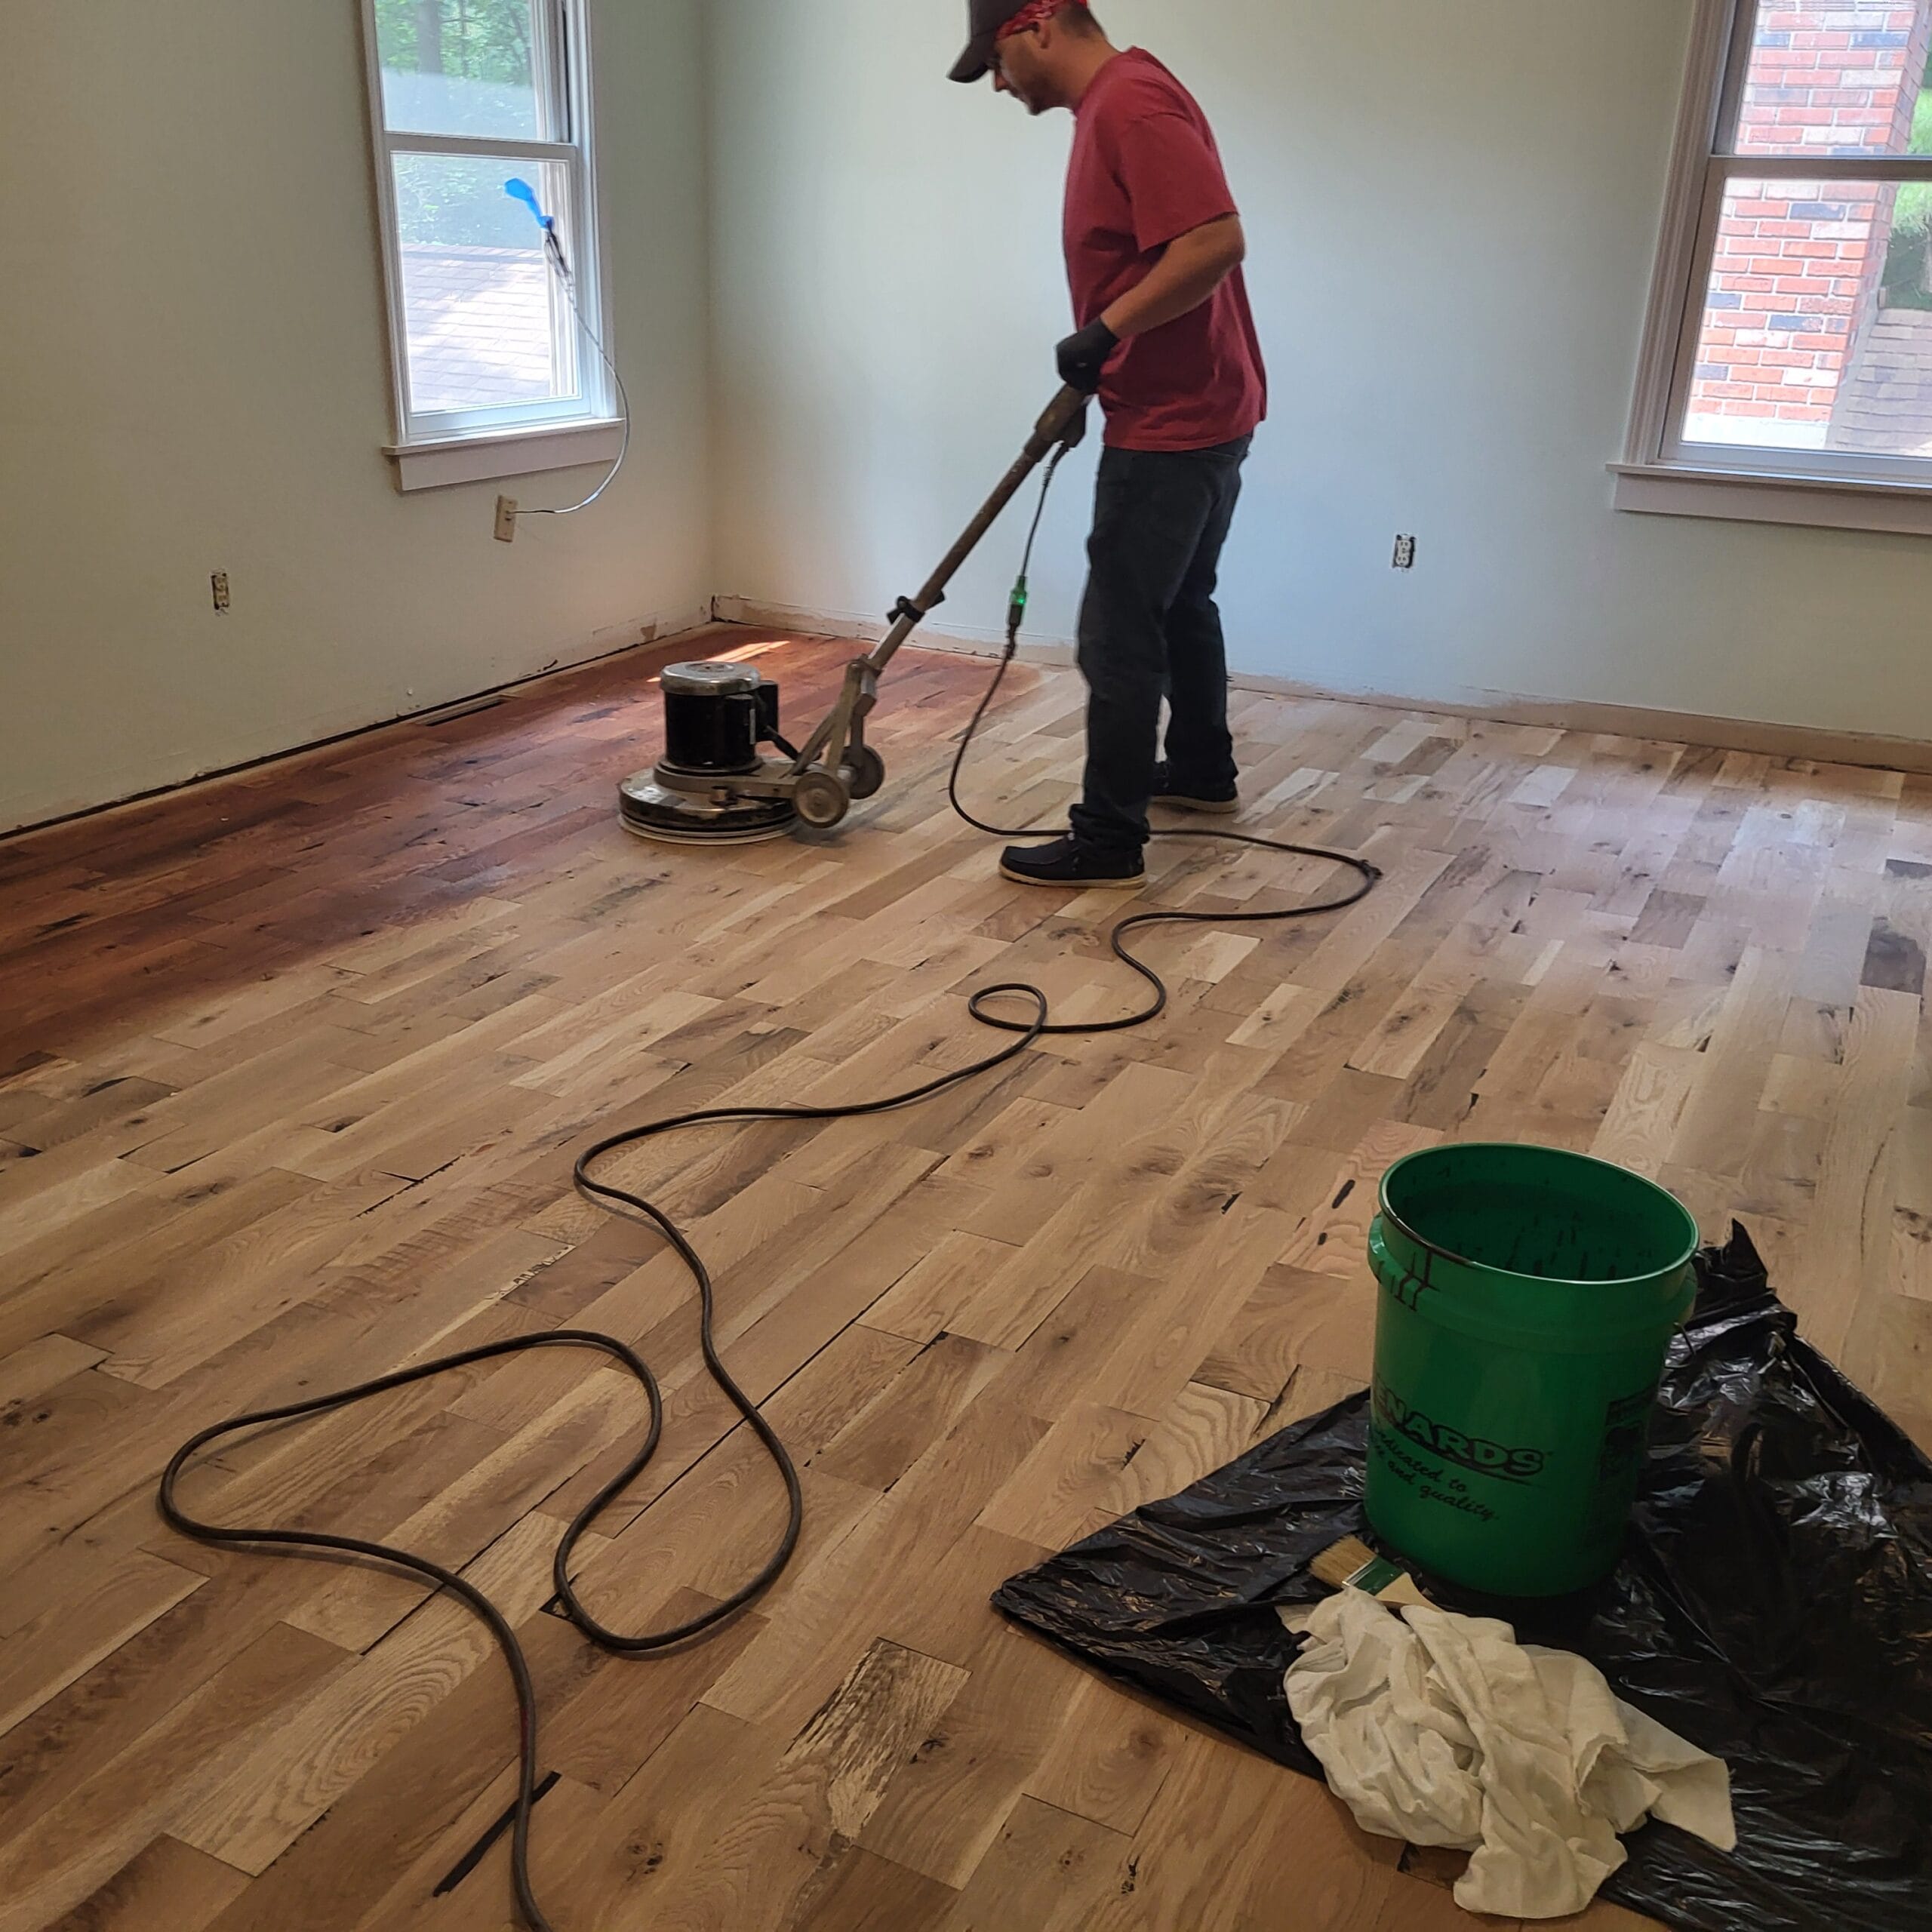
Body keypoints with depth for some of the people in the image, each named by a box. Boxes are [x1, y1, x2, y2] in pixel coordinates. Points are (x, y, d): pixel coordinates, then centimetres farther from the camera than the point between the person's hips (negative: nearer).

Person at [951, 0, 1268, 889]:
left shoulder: (1132, 102, -18)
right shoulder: (1110, 103, 14)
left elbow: (1216, 242, -28)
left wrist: (1107, 328, -23)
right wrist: (1095, 366, 23)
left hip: (1171, 423, -11)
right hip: (1201, 412, 11)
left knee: (1118, 632, -6)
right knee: (1178, 601, 22)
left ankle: (1109, 841, 0)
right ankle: (1204, 772, 38)